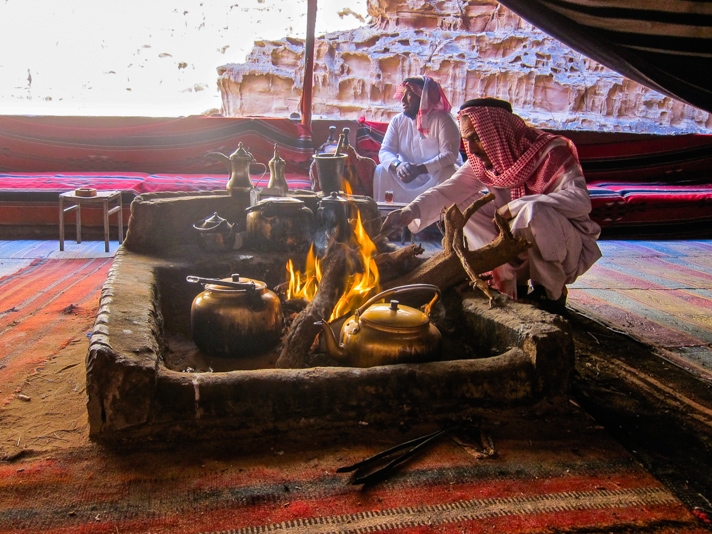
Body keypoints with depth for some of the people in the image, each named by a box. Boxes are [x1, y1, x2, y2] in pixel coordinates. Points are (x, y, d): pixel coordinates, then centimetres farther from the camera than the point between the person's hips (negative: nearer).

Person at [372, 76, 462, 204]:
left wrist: (419, 169, -36)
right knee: (381, 170, -18)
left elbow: (450, 154, -22)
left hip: (436, 176, -3)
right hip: (408, 178, 4)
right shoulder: (398, 121, 4)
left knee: (448, 173, -34)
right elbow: (385, 151, -6)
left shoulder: (443, 120, -11)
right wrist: (397, 165, -31)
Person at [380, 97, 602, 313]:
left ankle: (551, 294, -13)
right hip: (519, 240, 6)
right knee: (463, 206, -7)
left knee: (536, 211, -37)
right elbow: (448, 191, -11)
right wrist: (411, 211, -30)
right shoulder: (482, 162, -1)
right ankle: (515, 279, -6)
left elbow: (581, 200, -31)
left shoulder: (549, 151, -19)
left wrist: (516, 206, -30)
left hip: (569, 245, -6)